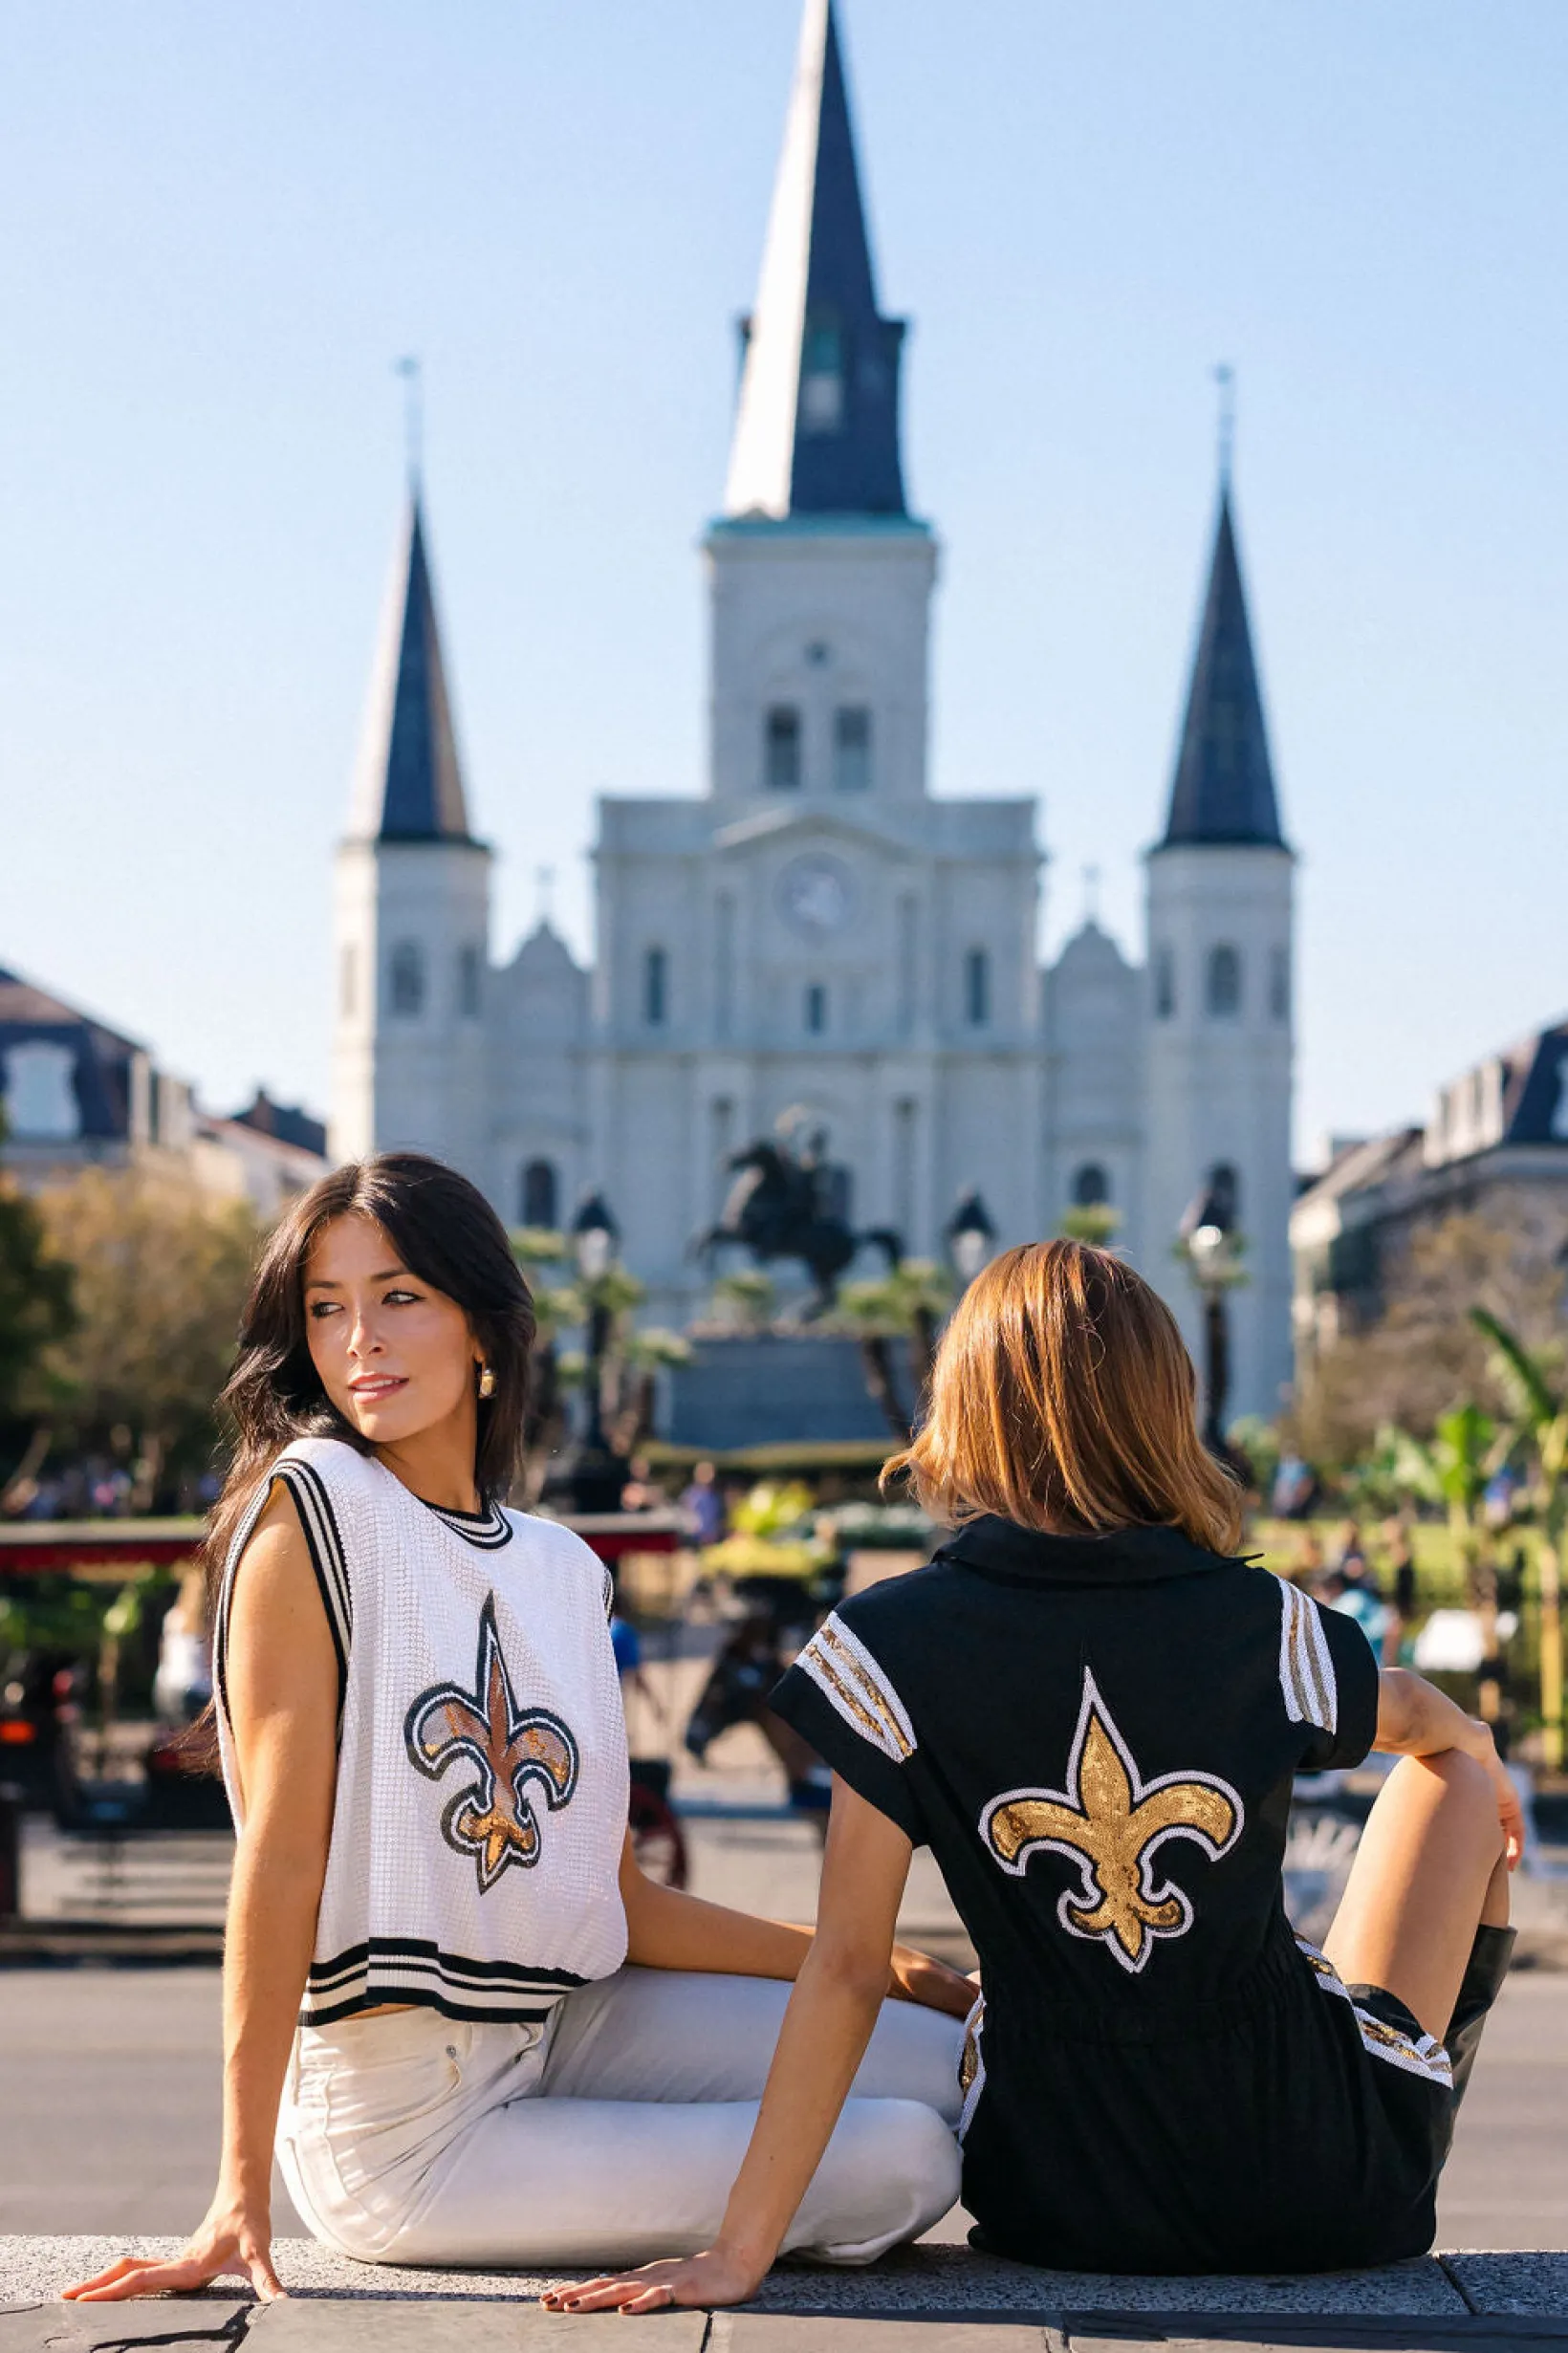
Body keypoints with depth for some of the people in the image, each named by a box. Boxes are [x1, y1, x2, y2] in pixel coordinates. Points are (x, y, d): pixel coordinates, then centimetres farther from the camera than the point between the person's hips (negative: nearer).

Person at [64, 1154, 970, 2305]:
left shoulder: (561, 1569, 9)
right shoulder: (311, 1501, -12)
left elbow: (616, 1900, 12)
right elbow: (280, 1854, -18)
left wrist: (871, 1964, 11)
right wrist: (243, 2195, -21)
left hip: (554, 2029, 7)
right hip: (399, 2121, -7)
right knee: (903, 2163, -12)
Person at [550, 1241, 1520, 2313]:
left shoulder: (899, 1645, -13)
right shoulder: (1264, 1623, -9)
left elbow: (847, 1966, -15)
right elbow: (1415, 1715, 16)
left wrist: (739, 2252, -11)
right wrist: (1479, 1745, 41)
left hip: (1061, 2208, 0)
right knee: (1456, 1779, 26)